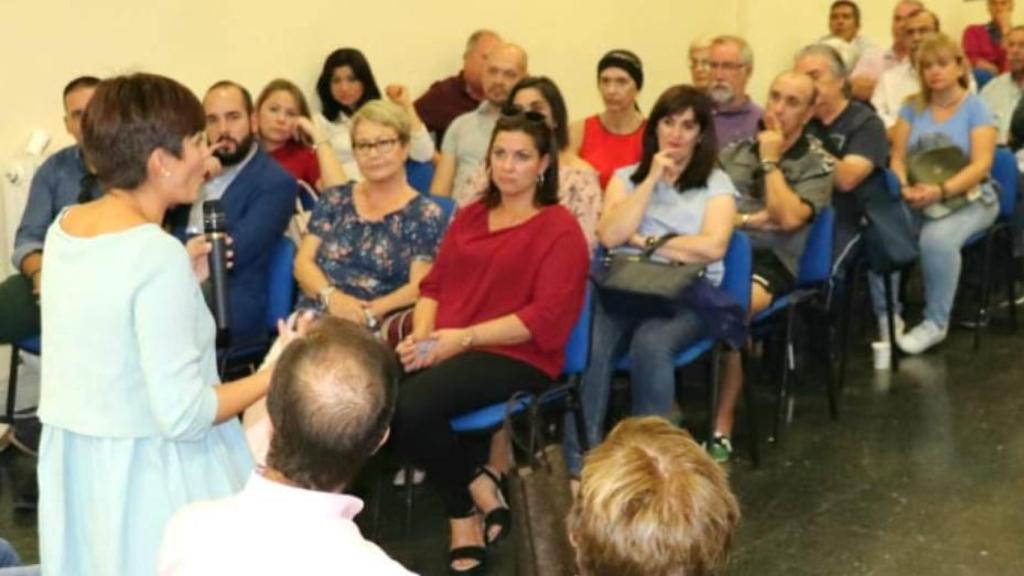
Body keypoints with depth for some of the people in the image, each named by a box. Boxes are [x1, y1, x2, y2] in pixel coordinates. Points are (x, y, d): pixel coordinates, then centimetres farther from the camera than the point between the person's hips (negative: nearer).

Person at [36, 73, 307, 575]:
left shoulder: (64, 227, 2)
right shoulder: (158, 253, -23)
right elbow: (182, 414, -23)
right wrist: (278, 373, -13)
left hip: (73, 463, 8)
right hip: (144, 471, -8)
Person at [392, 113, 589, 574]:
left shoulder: (560, 229, 0)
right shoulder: (470, 216, 22)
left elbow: (546, 318, -10)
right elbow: (434, 283, 17)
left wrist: (464, 337, -18)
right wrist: (422, 334, -6)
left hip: (517, 357, -6)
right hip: (445, 348, 6)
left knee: (414, 405, -32)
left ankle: (466, 511, -6)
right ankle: (478, 489, -7)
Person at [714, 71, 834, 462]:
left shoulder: (817, 165, 6)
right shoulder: (737, 150, 18)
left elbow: (789, 218, -12)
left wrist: (770, 160, -4)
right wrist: (745, 219, -4)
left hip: (770, 261, -3)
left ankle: (722, 428, -24)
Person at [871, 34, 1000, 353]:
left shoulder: (975, 108, -1)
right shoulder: (912, 108, 10)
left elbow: (981, 165, -12)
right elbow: (897, 158, 4)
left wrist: (941, 191, -28)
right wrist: (905, 188, -19)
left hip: (968, 199, -3)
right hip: (917, 199, 4)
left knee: (936, 238, -36)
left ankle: (935, 323, -17)